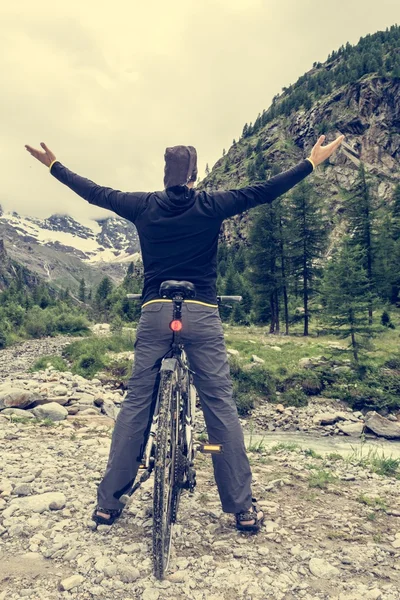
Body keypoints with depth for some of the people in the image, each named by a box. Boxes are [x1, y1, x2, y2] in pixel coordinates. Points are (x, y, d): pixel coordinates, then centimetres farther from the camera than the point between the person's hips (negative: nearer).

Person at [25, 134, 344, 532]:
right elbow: (266, 191, 7)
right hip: (201, 314, -2)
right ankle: (243, 508, 10)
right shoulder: (212, 205, 3)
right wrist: (313, 161, 19)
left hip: (154, 312, 2)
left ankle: (107, 502, 16)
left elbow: (94, 192, 20)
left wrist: (53, 165, 36)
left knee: (135, 403, 8)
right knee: (220, 405, 2)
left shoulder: (144, 205, 9)